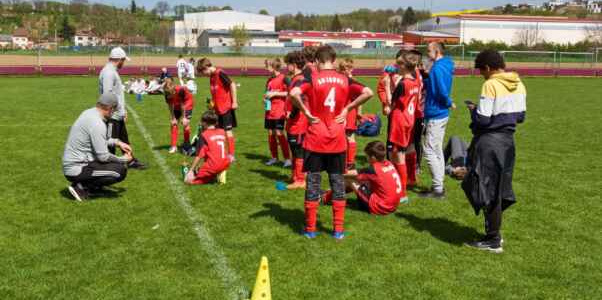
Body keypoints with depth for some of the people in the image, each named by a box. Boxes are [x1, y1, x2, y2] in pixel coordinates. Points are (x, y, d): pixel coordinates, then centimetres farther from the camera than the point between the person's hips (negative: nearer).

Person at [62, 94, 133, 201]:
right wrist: (123, 159, -5)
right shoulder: (97, 123, -22)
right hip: (76, 169, -10)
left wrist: (117, 142, 16)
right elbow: (103, 156, -20)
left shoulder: (89, 113, 6)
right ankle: (82, 187, -8)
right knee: (121, 170, -14)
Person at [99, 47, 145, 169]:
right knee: (111, 142, -1)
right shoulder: (108, 72, -18)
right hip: (113, 115, -11)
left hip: (118, 115, 11)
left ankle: (131, 161, 32)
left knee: (124, 139, 20)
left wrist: (123, 111, 16)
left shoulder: (113, 71, 14)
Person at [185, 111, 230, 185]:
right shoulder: (222, 132, 9)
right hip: (225, 165, 6)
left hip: (212, 166, -6)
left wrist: (191, 170, -2)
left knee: (188, 180, 3)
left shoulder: (204, 135, -6)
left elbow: (199, 156, -8)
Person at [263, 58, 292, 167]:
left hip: (279, 111, -7)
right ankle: (274, 158, 20)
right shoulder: (269, 80, 13)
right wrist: (265, 97, 4)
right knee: (270, 133, 8)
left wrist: (275, 93, -16)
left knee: (279, 133, -9)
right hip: (269, 111, 7)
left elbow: (289, 92, -14)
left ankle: (287, 158, -2)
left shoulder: (283, 78, -9)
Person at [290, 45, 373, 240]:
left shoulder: (312, 79, -6)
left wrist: (306, 111, -11)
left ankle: (310, 229, 13)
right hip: (337, 141, 2)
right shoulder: (345, 80, 2)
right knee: (338, 183, 10)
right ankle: (338, 230, 13)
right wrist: (347, 108, -1)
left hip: (315, 140, -2)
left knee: (313, 183, 7)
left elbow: (294, 93, -24)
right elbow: (368, 93, -6)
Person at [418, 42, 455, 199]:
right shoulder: (445, 66, 13)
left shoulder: (438, 68, -18)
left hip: (435, 115, -10)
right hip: (441, 114, 10)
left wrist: (449, 103, -8)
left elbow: (442, 91, -25)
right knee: (437, 151, 15)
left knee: (429, 151, -5)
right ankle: (438, 186, 22)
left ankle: (438, 189, -2)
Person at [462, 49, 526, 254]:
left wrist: (473, 109, 0)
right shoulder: (519, 85, 6)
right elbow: (520, 116, 12)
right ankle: (495, 232, 28)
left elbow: (482, 119, -19)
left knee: (488, 191, 2)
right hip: (508, 141, 8)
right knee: (498, 189, 18)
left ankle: (493, 241, 9)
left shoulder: (491, 85, -17)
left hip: (489, 142, -8)